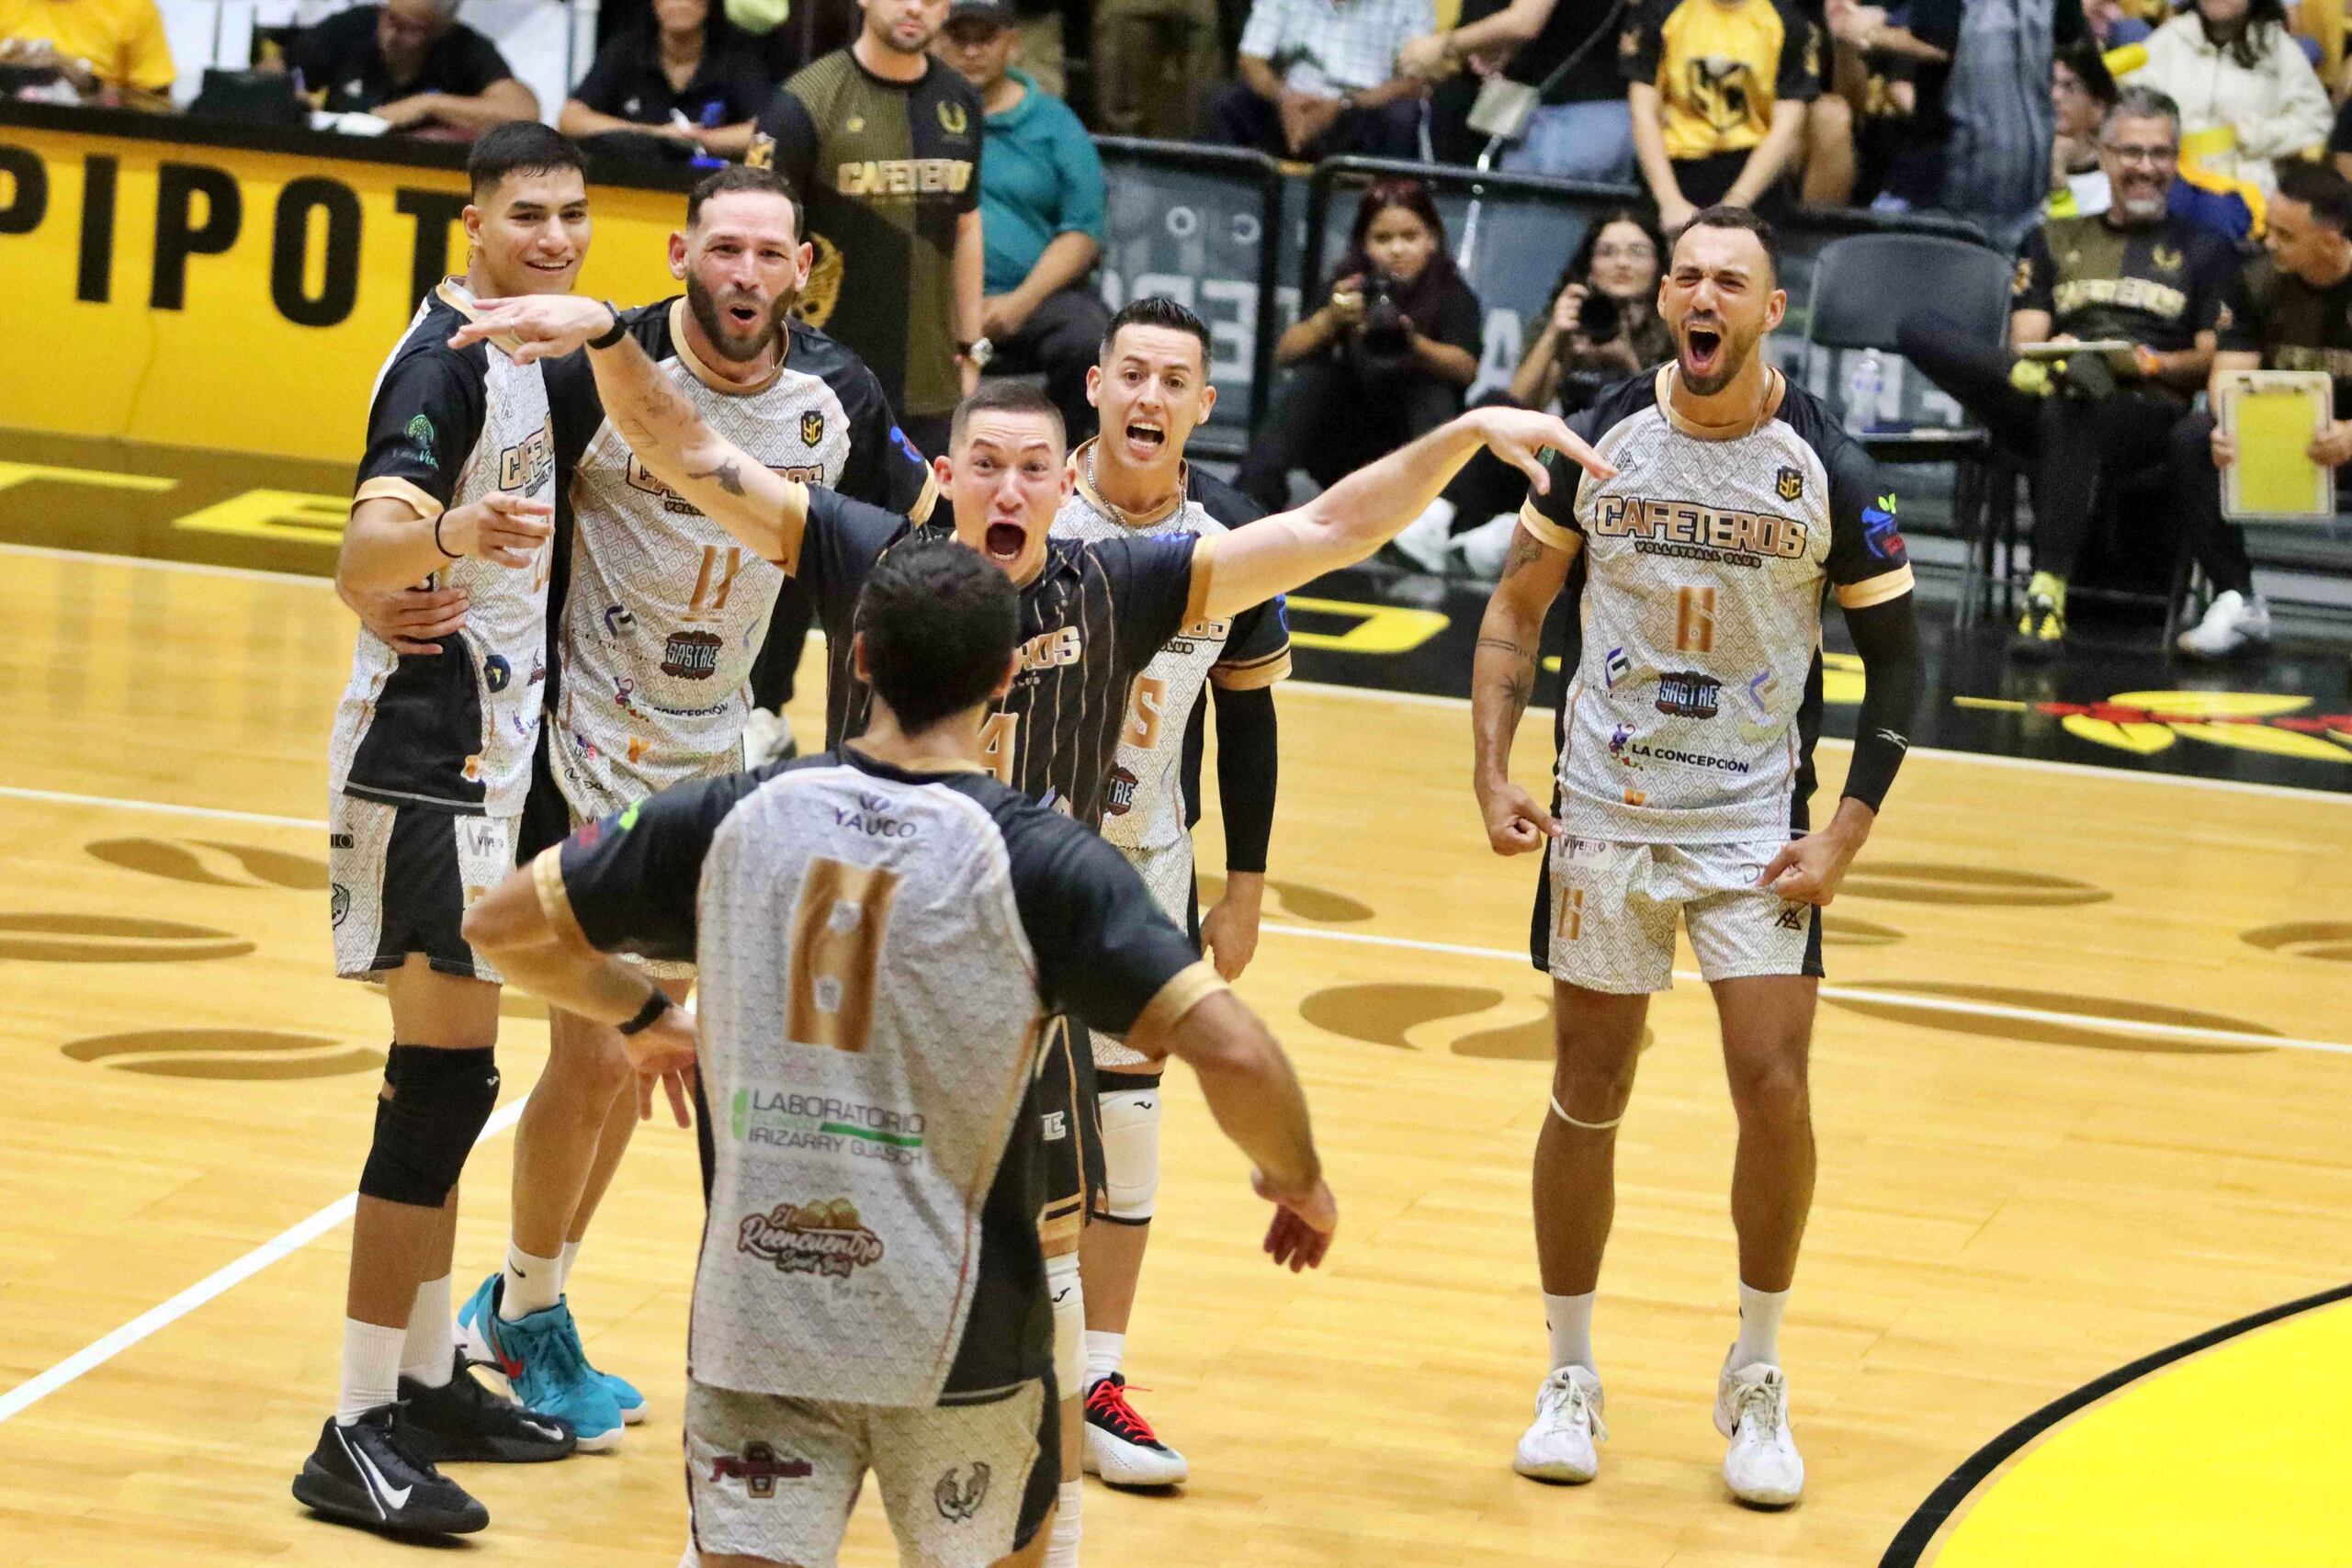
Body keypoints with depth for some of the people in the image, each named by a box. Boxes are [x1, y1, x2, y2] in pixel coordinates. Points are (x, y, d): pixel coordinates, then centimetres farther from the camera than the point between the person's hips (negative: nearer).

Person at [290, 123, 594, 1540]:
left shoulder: (525, 355, 11)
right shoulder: (447, 360, -17)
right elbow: (365, 552, -33)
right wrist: (453, 533, -50)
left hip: (486, 751, 10)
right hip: (424, 762, -10)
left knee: (449, 1081, 16)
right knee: (446, 1078, -12)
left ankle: (430, 1383, 25)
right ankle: (358, 1435, -11)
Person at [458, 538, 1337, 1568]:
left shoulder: (731, 819, -2)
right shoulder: (1040, 862, -12)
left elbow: (500, 924, 9)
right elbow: (1230, 1053, -19)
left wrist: (638, 1016, 27)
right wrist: (1299, 1183, 1)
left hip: (755, 1309, 2)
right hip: (956, 1330, -2)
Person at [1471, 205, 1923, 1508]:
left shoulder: (1826, 469, -9)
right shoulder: (1602, 439, -5)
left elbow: (1896, 665, -1)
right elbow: (1517, 609, 6)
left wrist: (1847, 834, -9)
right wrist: (1493, 772, -5)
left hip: (1757, 822, -1)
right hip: (1605, 812, 1)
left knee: (1773, 1089, -9)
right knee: (1589, 1096, 6)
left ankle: (1755, 1383, 9)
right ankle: (1569, 1380, 21)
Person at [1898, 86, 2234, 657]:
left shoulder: (2205, 250, 19)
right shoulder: (2054, 241, 27)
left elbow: (2214, 361, 8)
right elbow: (2025, 340, 14)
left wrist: (2146, 363, -12)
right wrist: (2050, 358, -11)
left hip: (2147, 414, -3)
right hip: (2040, 403, 3)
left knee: (2067, 411, -42)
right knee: (1920, 329, -20)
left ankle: (2047, 594, -47)